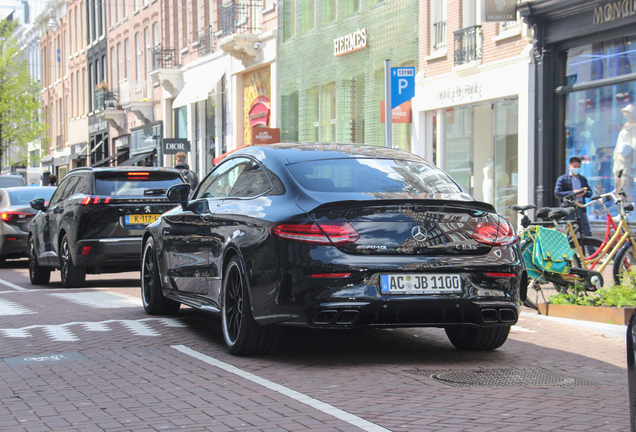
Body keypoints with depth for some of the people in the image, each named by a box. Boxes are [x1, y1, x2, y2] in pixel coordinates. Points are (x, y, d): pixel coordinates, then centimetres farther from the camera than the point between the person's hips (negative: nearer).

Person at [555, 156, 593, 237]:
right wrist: (572, 193, -16)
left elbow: (590, 192, 15)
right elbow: (557, 193, -8)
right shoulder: (563, 179, 3)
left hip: (581, 209, 4)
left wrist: (584, 193, -9)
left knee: (588, 233, 1)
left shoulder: (583, 179, 17)